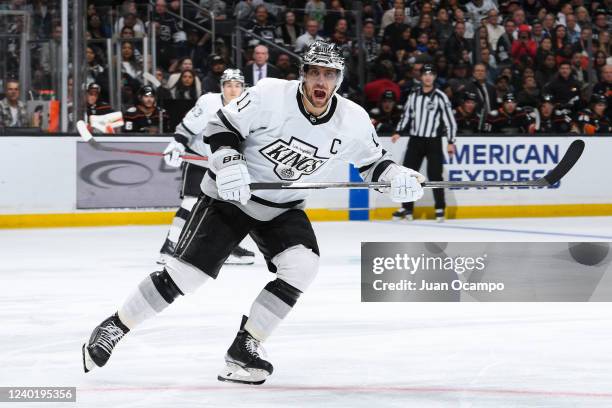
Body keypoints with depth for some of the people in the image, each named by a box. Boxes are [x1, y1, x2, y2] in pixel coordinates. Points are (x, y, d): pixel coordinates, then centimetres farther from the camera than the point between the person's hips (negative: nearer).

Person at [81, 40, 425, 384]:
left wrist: (398, 176, -18)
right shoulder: (271, 95, -22)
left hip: (283, 208, 4)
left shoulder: (353, 121, -11)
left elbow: (372, 162, 3)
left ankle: (244, 347, -9)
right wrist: (228, 162, -31)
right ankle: (114, 328, 6)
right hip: (230, 196, -4)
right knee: (185, 274, -12)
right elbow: (222, 125, -14)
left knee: (302, 265, -22)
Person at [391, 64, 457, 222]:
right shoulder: (413, 95, 6)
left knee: (435, 175, -6)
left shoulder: (440, 97, -7)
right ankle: (406, 208, 10)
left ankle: (440, 209, 4)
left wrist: (451, 142, -10)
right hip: (415, 140, 4)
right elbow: (406, 114, 16)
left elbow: (449, 120, -6)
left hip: (433, 142, -4)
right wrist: (398, 132, 5)